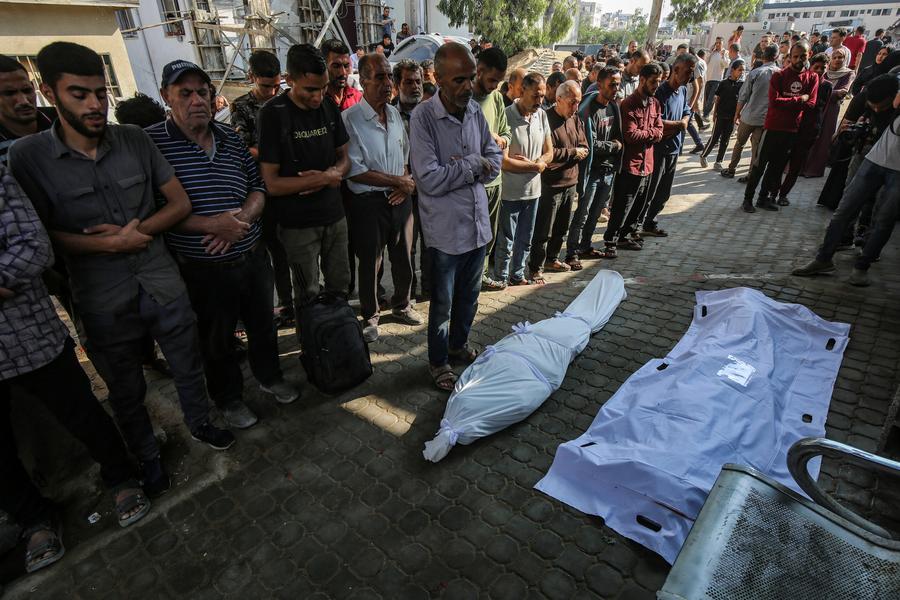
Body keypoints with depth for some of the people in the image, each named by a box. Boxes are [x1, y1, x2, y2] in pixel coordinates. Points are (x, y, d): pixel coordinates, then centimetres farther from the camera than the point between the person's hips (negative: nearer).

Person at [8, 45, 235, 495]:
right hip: (104, 305, -1)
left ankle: (200, 423, 45)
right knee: (126, 391, 18)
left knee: (189, 367, 18)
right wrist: (111, 244, -17)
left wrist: (136, 231, -15)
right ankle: (147, 456, 41)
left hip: (164, 287, 2)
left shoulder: (135, 140, -3)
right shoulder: (28, 156, -9)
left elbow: (180, 203, -1)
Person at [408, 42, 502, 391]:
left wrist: (462, 169, -12)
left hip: (478, 222, 6)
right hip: (445, 228, -6)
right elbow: (430, 180, -22)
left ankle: (459, 344, 43)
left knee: (469, 295, 21)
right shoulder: (423, 118, -15)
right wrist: (474, 164, -13)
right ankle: (438, 362, 29)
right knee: (443, 303, 9)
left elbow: (495, 158, 7)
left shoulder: (475, 110, 4)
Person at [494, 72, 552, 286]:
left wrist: (534, 162, -12)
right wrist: (534, 166, -11)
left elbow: (549, 152, 9)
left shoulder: (541, 115, 5)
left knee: (525, 240, 18)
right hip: (510, 191, -6)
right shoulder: (507, 116, -16)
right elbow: (503, 161, -21)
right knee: (506, 242, 5)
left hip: (533, 189, 7)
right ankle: (501, 280, 22)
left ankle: (518, 276, 34)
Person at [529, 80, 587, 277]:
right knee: (543, 229, 0)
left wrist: (562, 157, -12)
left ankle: (552, 259, 33)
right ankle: (536, 266, 11)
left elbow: (584, 149, 6)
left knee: (561, 227, 17)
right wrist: (573, 152, -11)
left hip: (570, 181, 8)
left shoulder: (575, 119, 10)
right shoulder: (547, 119, -13)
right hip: (551, 183, -7)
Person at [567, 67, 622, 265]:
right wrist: (613, 146, -6)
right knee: (582, 214, -3)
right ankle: (572, 254, 6)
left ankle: (585, 247, 28)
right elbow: (590, 144, -18)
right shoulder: (588, 109, -15)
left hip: (609, 169, 8)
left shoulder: (614, 106, 9)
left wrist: (617, 145, 1)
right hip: (592, 169, -7)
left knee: (596, 213, 15)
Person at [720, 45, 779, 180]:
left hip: (749, 115, -2)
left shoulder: (755, 72, -9)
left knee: (739, 143, 15)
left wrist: (737, 113, 5)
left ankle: (731, 169, 22)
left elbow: (743, 96, -7)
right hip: (766, 117, 2)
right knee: (756, 148, 8)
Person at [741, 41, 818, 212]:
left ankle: (764, 197, 19)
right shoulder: (779, 75, -4)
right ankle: (748, 198, 4)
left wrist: (786, 103, -11)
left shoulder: (812, 78, 3)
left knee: (777, 166, 10)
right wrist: (798, 100, -13)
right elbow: (774, 100, -16)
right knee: (760, 164, -2)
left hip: (792, 130, 4)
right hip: (773, 127, -4)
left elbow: (810, 104, -5)